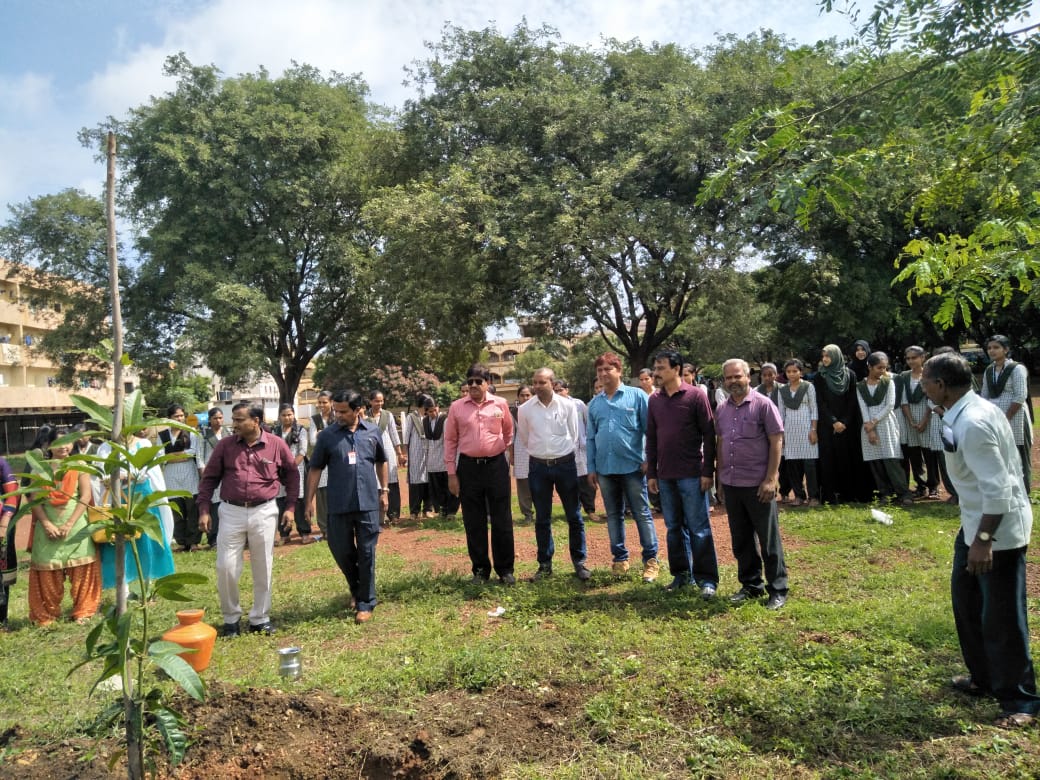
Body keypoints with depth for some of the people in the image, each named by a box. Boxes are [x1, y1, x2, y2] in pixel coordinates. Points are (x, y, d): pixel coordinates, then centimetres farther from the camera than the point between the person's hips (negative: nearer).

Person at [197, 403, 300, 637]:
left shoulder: (276, 444, -3)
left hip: (264, 512, 0)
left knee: (263, 568, 9)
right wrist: (204, 509, 0)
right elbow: (209, 478, 6)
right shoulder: (225, 444, -1)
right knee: (226, 567, 0)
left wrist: (290, 507, 3)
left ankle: (260, 618, 24)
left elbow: (292, 474, 7)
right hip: (231, 512, 1)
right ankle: (231, 617, 21)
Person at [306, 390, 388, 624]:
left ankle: (365, 603, 16)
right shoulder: (327, 435, -2)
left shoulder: (373, 431, 2)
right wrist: (310, 499, -2)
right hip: (339, 505, 0)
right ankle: (356, 588, 36)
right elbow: (315, 469, 2)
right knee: (341, 550, 9)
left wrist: (384, 490, 13)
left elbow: (381, 462, 14)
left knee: (366, 553, 4)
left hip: (368, 502, 0)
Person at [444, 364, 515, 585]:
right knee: (474, 522, 8)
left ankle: (505, 568, 18)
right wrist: (451, 473, 0)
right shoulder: (456, 407, -1)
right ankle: (480, 569, 21)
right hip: (468, 467, 0)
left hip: (496, 465, 0)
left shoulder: (500, 404, -1)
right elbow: (450, 440, 3)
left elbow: (508, 431, 16)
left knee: (502, 520, 5)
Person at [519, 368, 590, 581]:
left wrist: (564, 456, 7)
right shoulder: (525, 409, -3)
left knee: (574, 516, 5)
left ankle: (579, 562, 18)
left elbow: (575, 435, 4)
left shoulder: (567, 405, -6)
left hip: (565, 464, -1)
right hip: (538, 466, 1)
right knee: (542, 519, 9)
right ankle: (545, 564, 21)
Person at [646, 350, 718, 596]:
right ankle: (681, 573, 24)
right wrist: (651, 473, 9)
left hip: (692, 474, -5)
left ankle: (707, 578, 11)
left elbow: (709, 435, -6)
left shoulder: (696, 395, -6)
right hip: (665, 476, 5)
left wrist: (708, 471, -10)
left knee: (699, 528, 1)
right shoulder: (654, 400, 8)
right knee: (674, 527, 12)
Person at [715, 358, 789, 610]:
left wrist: (770, 479, -14)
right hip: (731, 484, 5)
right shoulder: (721, 409, 8)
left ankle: (778, 590, 16)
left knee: (769, 540, 4)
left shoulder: (763, 405, -7)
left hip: (758, 485, -5)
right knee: (741, 540, 14)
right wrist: (720, 476, 13)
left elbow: (776, 443, -9)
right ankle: (751, 585, 28)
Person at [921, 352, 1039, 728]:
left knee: (1002, 618, 3)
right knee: (966, 599, 22)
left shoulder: (972, 424, -27)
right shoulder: (974, 409, 4)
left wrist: (984, 539, -25)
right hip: (976, 522, 11)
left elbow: (998, 488, -28)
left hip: (999, 528, -11)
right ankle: (984, 677, 40)